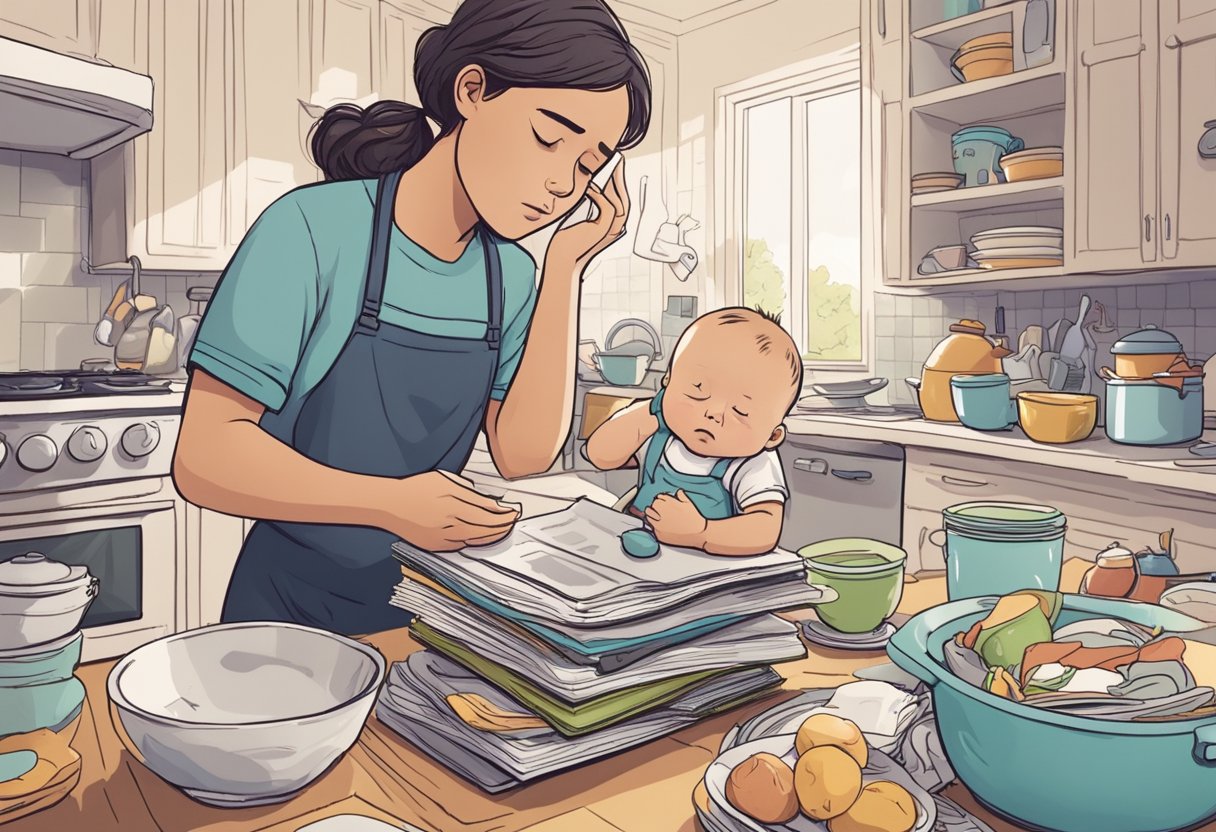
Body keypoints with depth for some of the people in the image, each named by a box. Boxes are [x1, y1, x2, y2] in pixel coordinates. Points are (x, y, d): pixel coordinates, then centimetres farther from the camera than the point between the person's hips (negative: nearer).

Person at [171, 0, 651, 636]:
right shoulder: (316, 230, -17)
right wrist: (392, 503, -29)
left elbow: (521, 454, -9)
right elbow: (205, 456, -17)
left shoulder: (514, 277, -2)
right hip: (292, 608, -4)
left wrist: (564, 270, -11)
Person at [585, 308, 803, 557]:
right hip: (641, 554, 5)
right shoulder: (652, 432, -2)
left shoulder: (756, 470, -17)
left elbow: (765, 533, -26)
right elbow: (601, 456, 3)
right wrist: (646, 415, -8)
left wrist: (699, 533, -37)